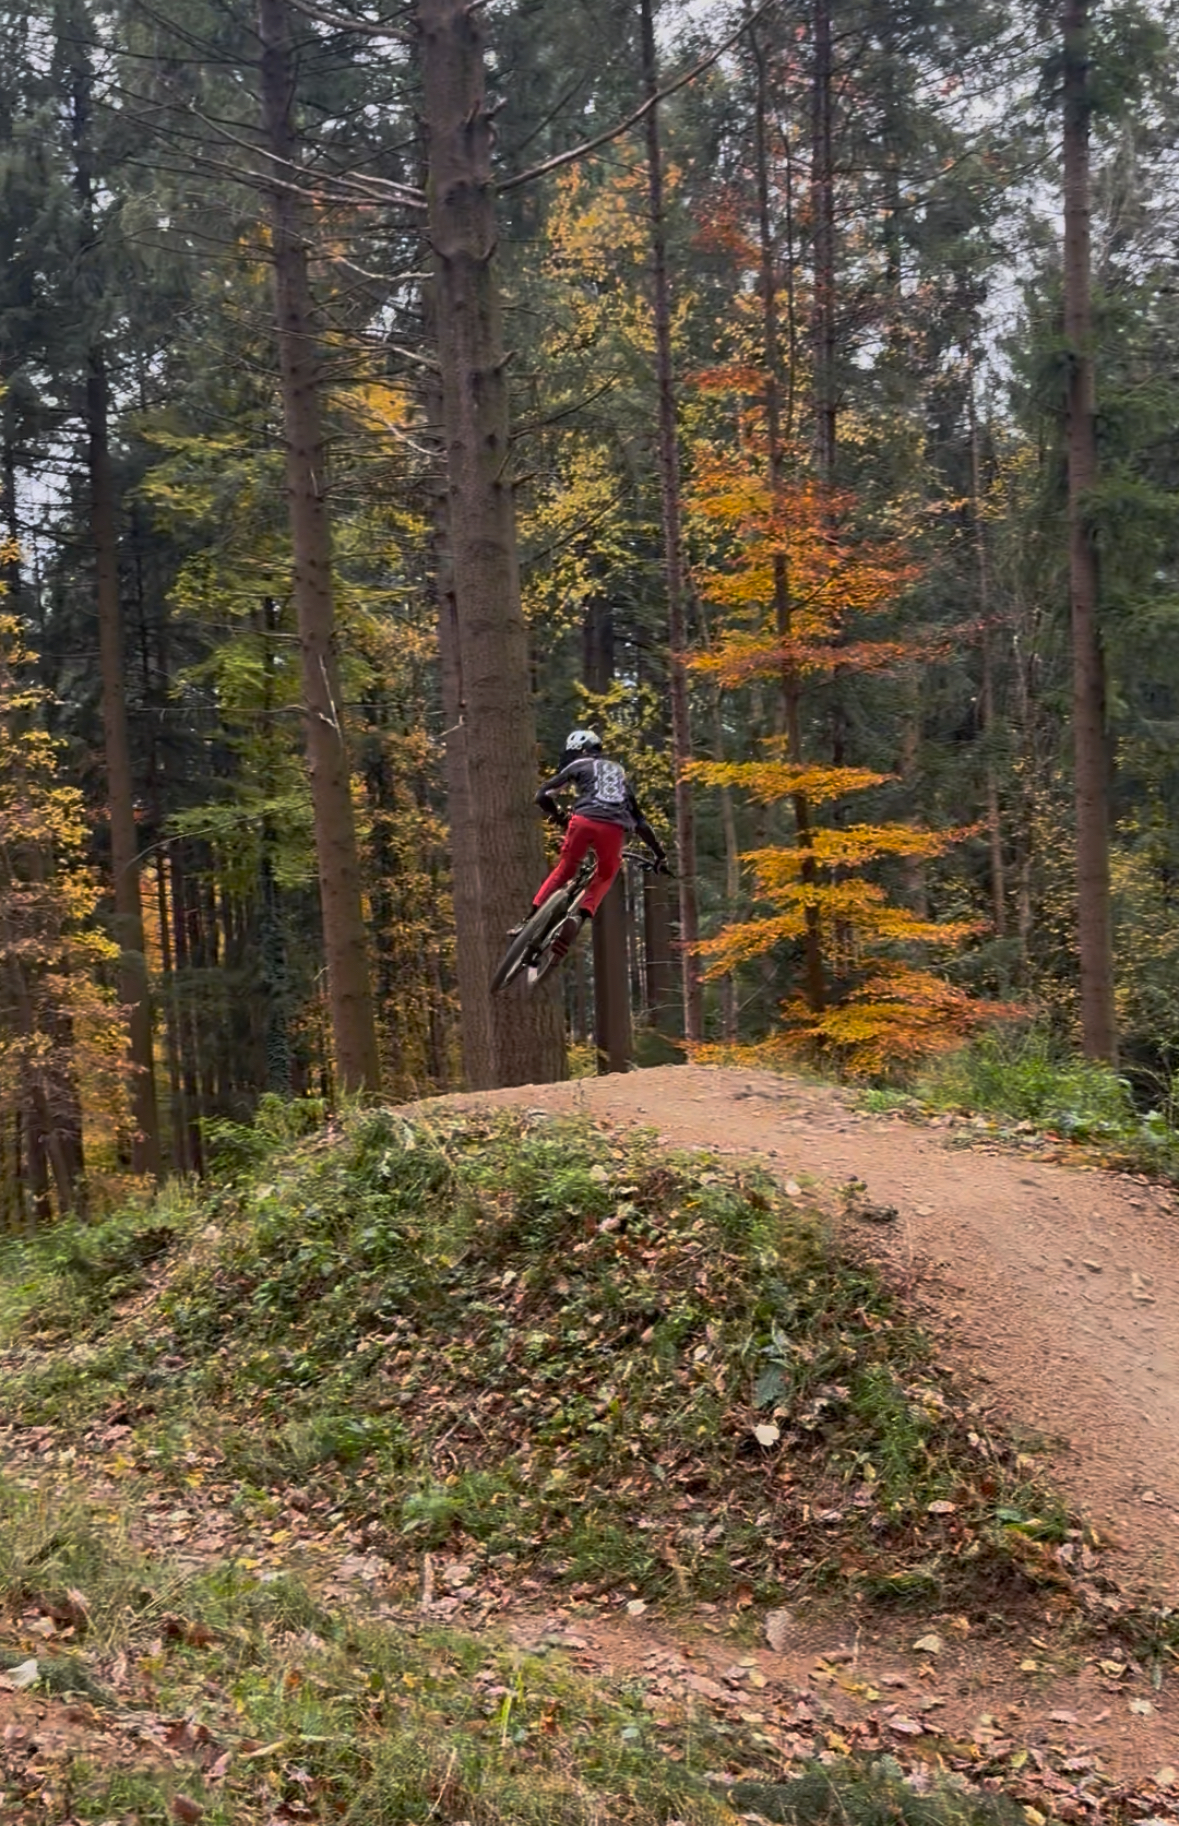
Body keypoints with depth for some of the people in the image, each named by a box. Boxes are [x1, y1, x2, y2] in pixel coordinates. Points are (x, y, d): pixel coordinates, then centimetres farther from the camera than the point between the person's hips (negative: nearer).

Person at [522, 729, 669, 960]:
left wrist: (559, 817, 32)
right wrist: (659, 853, 35)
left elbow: (543, 796, 16)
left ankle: (532, 917, 11)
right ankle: (580, 917, -3)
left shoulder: (579, 765, 23)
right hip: (615, 829, 2)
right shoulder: (620, 773, 35)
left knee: (564, 870, 16)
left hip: (584, 821, -2)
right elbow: (639, 820, 33)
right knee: (604, 877, 20)